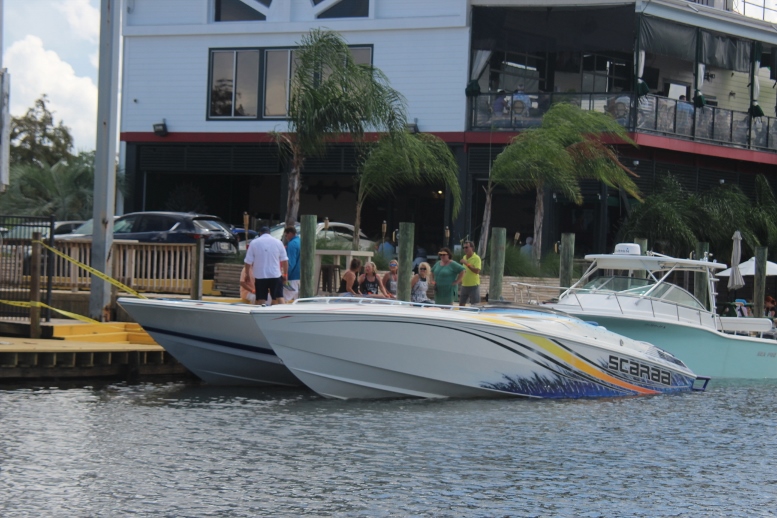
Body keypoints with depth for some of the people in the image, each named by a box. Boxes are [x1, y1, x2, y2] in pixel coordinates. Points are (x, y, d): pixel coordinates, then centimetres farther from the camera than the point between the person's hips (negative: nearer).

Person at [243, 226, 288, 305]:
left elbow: (248, 262, -2)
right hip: (275, 275, 1)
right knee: (279, 297, 5)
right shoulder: (278, 242, 2)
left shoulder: (254, 243, -2)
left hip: (260, 276, -1)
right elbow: (285, 261, 3)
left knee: (260, 300, 4)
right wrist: (285, 274, 14)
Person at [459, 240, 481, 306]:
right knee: (461, 304, 10)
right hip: (464, 285, 7)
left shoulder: (476, 258, -11)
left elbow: (477, 271, -22)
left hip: (473, 285, -7)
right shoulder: (464, 257, 12)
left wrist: (467, 264, -24)